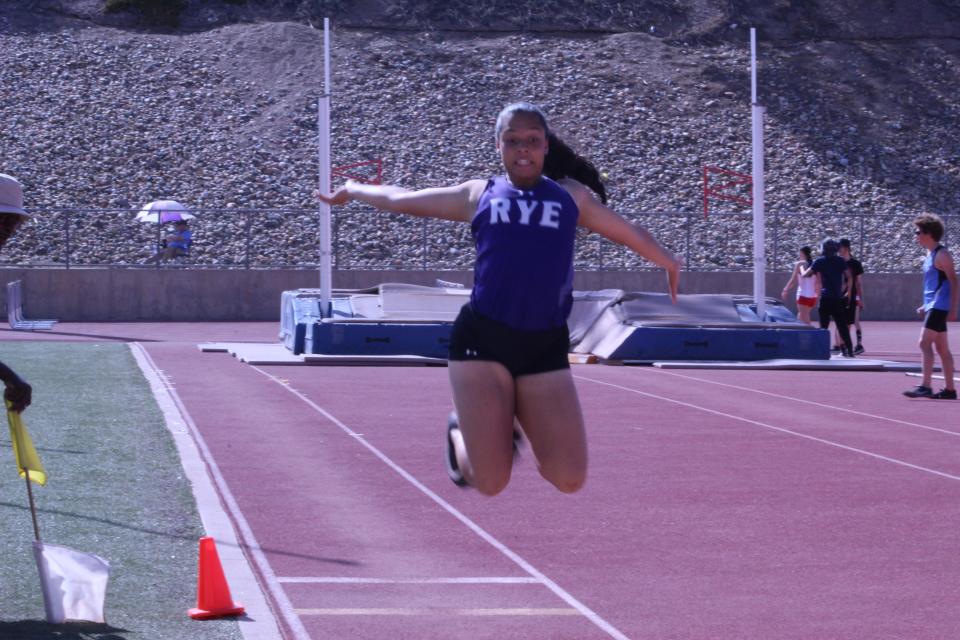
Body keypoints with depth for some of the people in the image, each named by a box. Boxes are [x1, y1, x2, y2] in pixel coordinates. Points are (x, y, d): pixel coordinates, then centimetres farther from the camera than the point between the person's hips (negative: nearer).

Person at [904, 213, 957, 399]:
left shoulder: (941, 255, -13)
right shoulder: (930, 254, 15)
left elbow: (953, 281, -16)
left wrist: (953, 309, -19)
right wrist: (926, 305, 21)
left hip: (939, 307, -10)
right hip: (933, 307, 10)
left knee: (925, 343, -15)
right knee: (942, 348, 11)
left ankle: (925, 386, -18)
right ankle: (950, 389, 15)